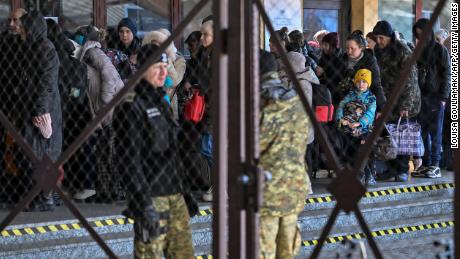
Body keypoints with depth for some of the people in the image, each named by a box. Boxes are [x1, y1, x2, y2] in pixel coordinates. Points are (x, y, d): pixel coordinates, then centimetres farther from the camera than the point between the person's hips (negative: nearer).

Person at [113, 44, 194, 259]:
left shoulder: (161, 102, 17)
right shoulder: (131, 106, -11)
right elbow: (129, 160, -18)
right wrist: (144, 203, -23)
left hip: (174, 194, 9)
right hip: (151, 197, -9)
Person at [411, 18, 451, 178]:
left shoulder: (440, 50, -2)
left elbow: (447, 75, -4)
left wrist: (443, 97, -11)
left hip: (435, 97, -5)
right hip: (420, 96, 5)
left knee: (435, 131, -4)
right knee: (423, 132, 3)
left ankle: (435, 165, -3)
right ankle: (426, 164, 7)